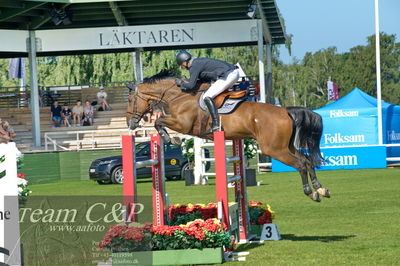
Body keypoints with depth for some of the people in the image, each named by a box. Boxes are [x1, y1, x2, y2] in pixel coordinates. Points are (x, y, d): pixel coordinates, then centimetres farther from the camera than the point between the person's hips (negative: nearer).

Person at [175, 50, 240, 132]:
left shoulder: (194, 67, -6)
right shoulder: (200, 62, 23)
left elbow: (191, 86, -11)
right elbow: (209, 77, 33)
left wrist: (181, 83, 8)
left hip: (228, 76, -10)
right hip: (235, 72, 10)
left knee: (207, 97, -10)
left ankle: (216, 125, -15)